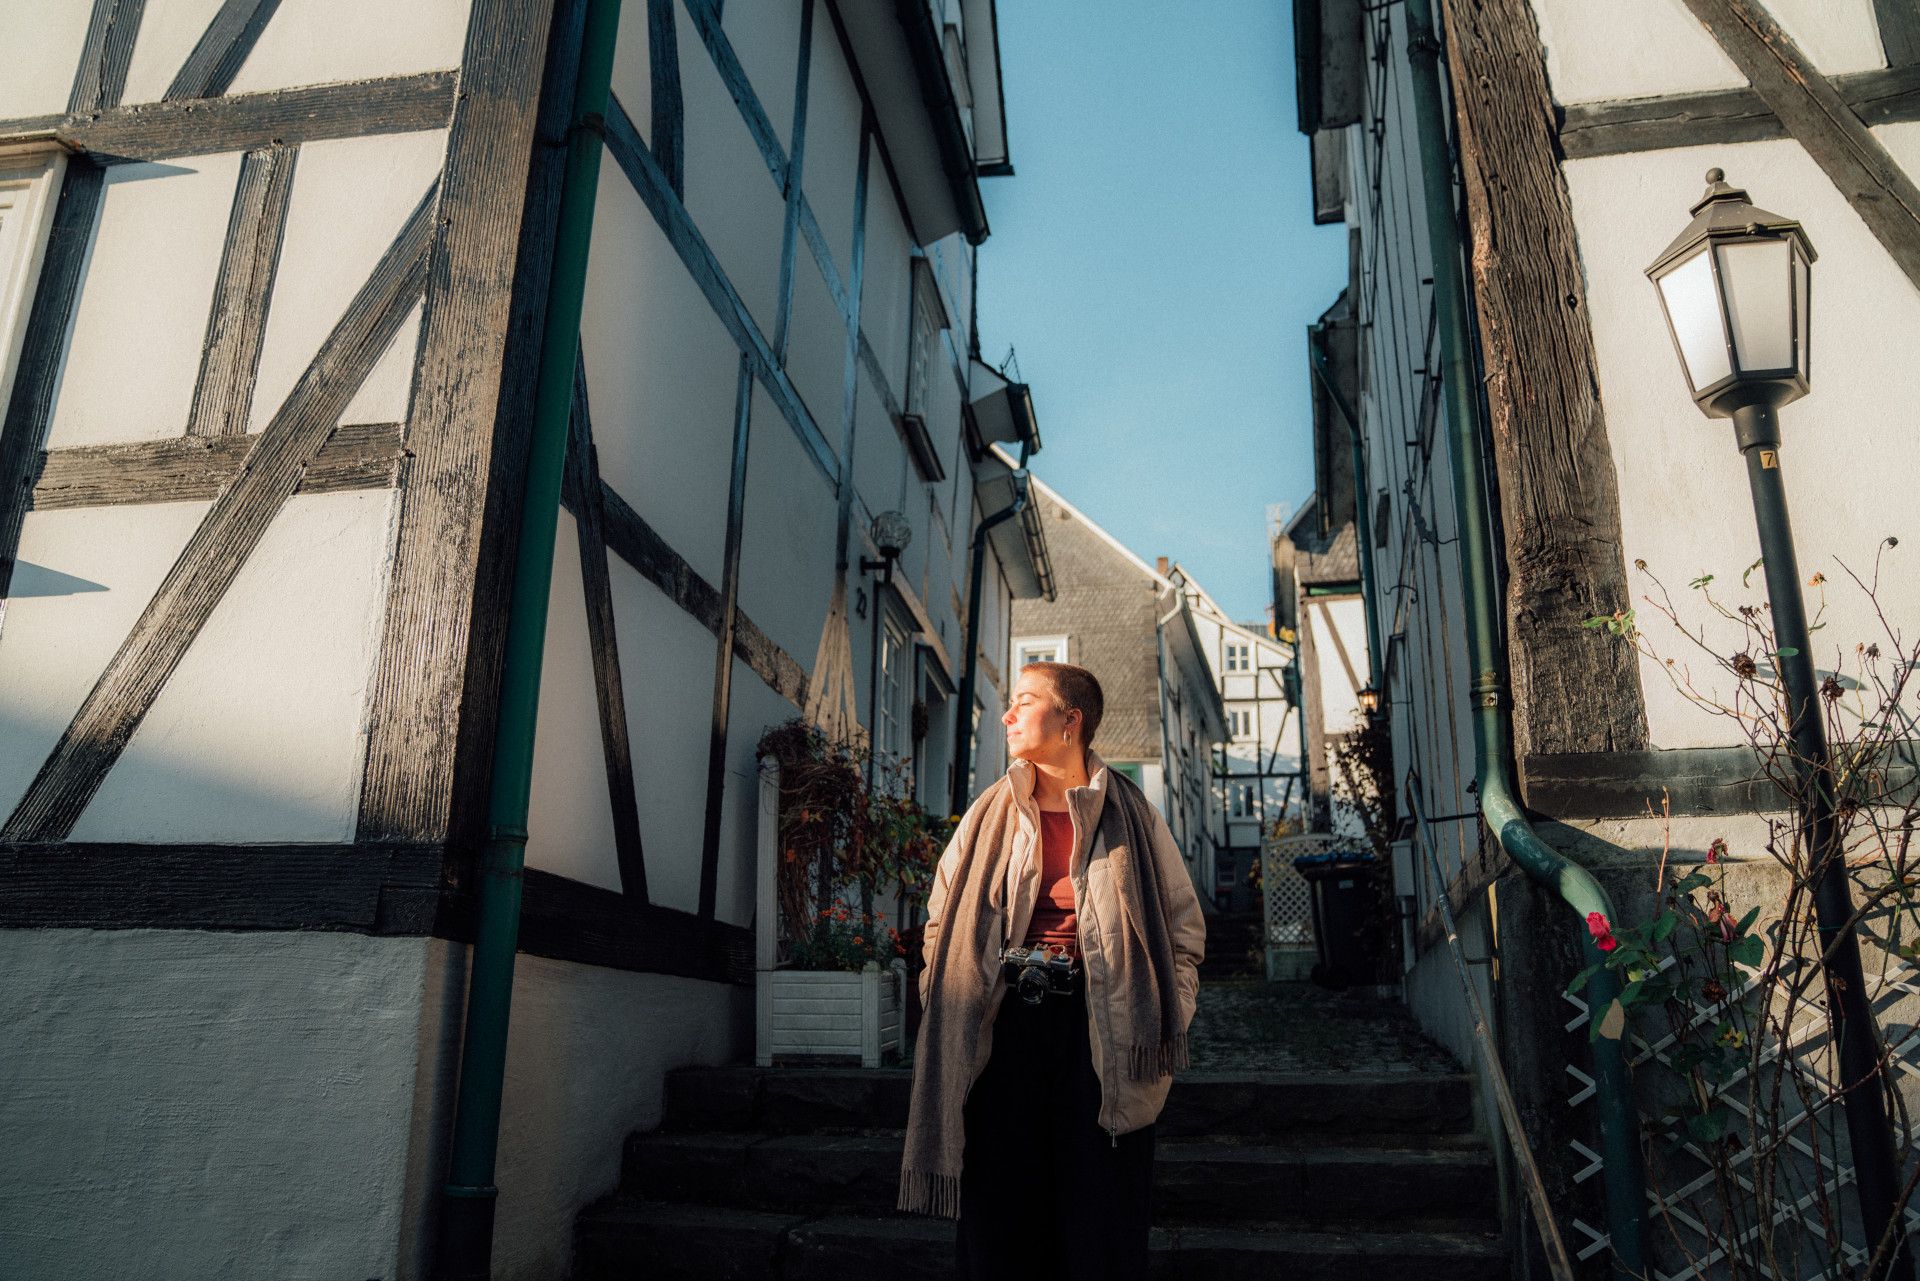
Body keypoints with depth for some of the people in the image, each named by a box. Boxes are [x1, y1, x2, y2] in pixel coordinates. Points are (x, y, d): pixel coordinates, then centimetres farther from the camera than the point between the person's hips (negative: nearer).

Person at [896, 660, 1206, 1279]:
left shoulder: (1129, 813, 5)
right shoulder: (989, 815, 10)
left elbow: (1184, 926, 8)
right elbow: (940, 923, 13)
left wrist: (1164, 1025, 0)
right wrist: (946, 1012, 3)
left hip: (1100, 1032, -1)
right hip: (1003, 1030, 2)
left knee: (1104, 1222, 4)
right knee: (998, 1220, 6)